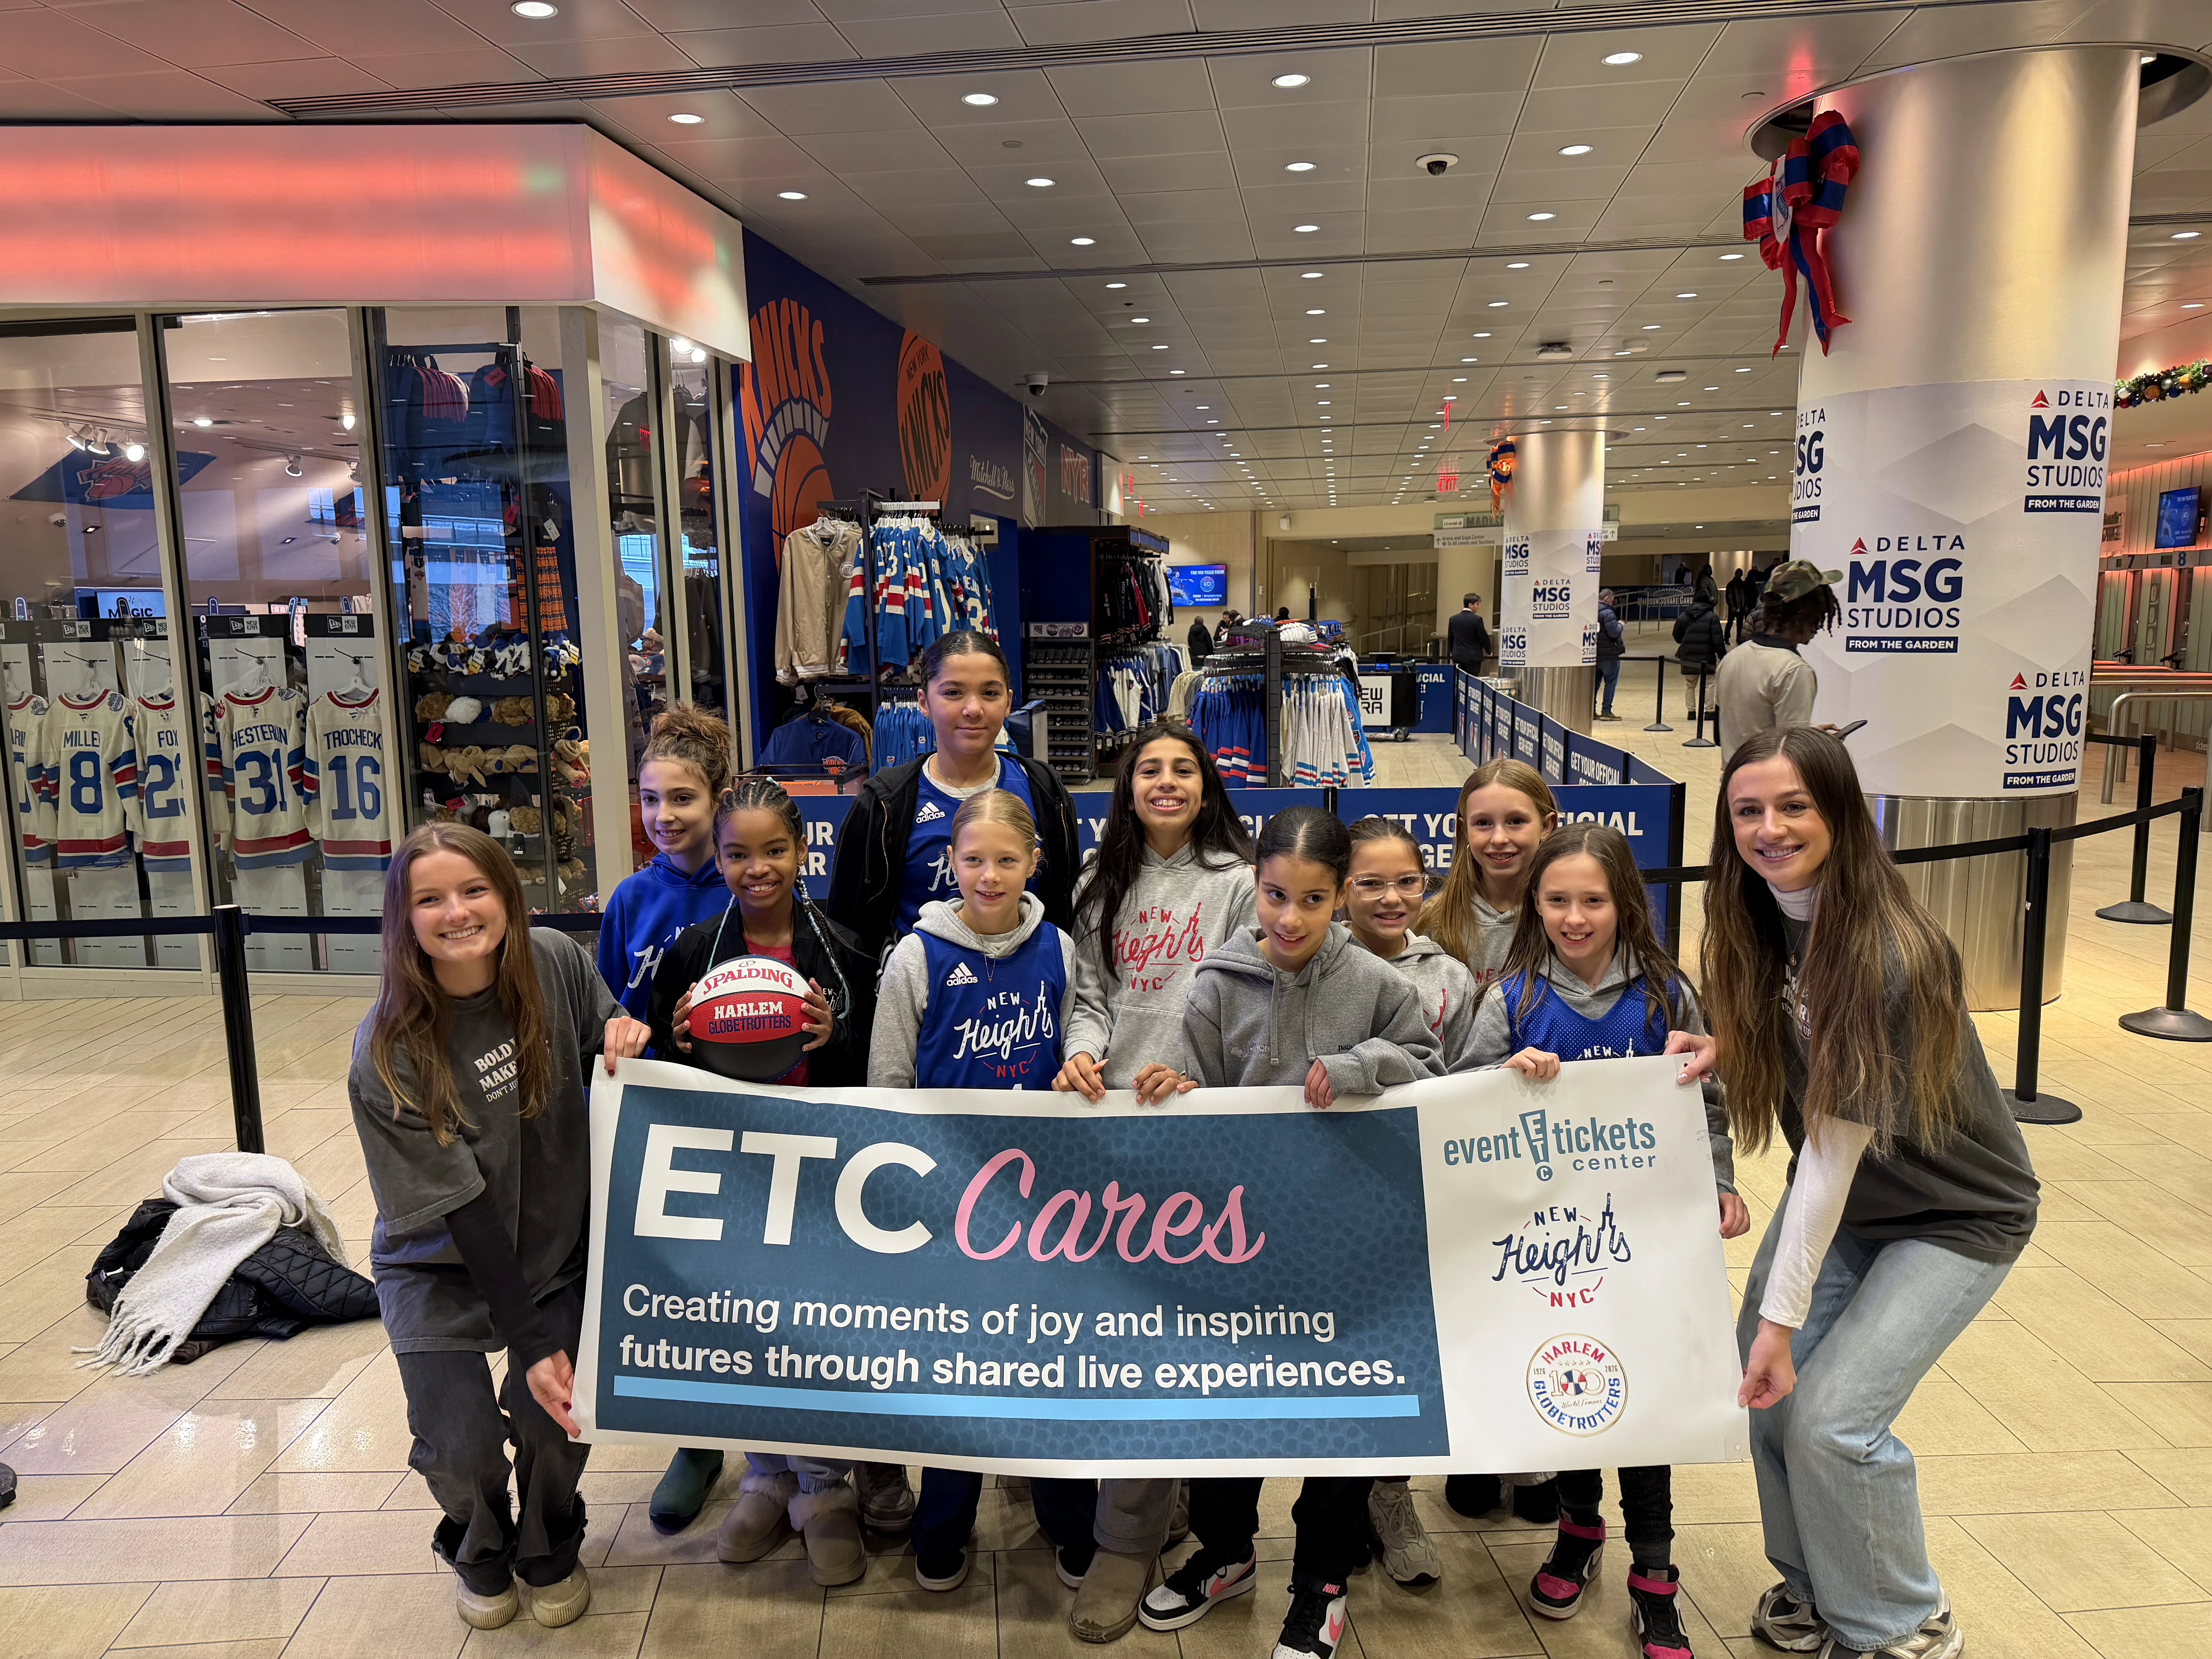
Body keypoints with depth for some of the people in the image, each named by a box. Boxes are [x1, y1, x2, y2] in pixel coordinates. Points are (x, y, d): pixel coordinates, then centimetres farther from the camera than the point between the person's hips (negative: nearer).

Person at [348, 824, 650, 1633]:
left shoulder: (555, 961, -16)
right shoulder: (387, 1058, -23)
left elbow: (605, 1034, 7)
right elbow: (462, 1211, -21)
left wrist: (621, 1037, -18)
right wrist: (529, 1345, -20)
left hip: (557, 1251, 2)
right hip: (442, 1269, -2)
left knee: (555, 1423, -6)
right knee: (460, 1445, -7)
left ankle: (549, 1552, 29)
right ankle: (480, 1554, 30)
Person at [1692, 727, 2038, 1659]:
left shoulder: (1887, 957, -31)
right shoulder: (1763, 916, -10)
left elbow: (1834, 1142, -30)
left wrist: (1783, 1314, -25)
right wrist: (1729, 1047, -14)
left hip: (1953, 1216, -6)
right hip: (1834, 1191, 6)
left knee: (1831, 1417, -11)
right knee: (1766, 1387, 1)